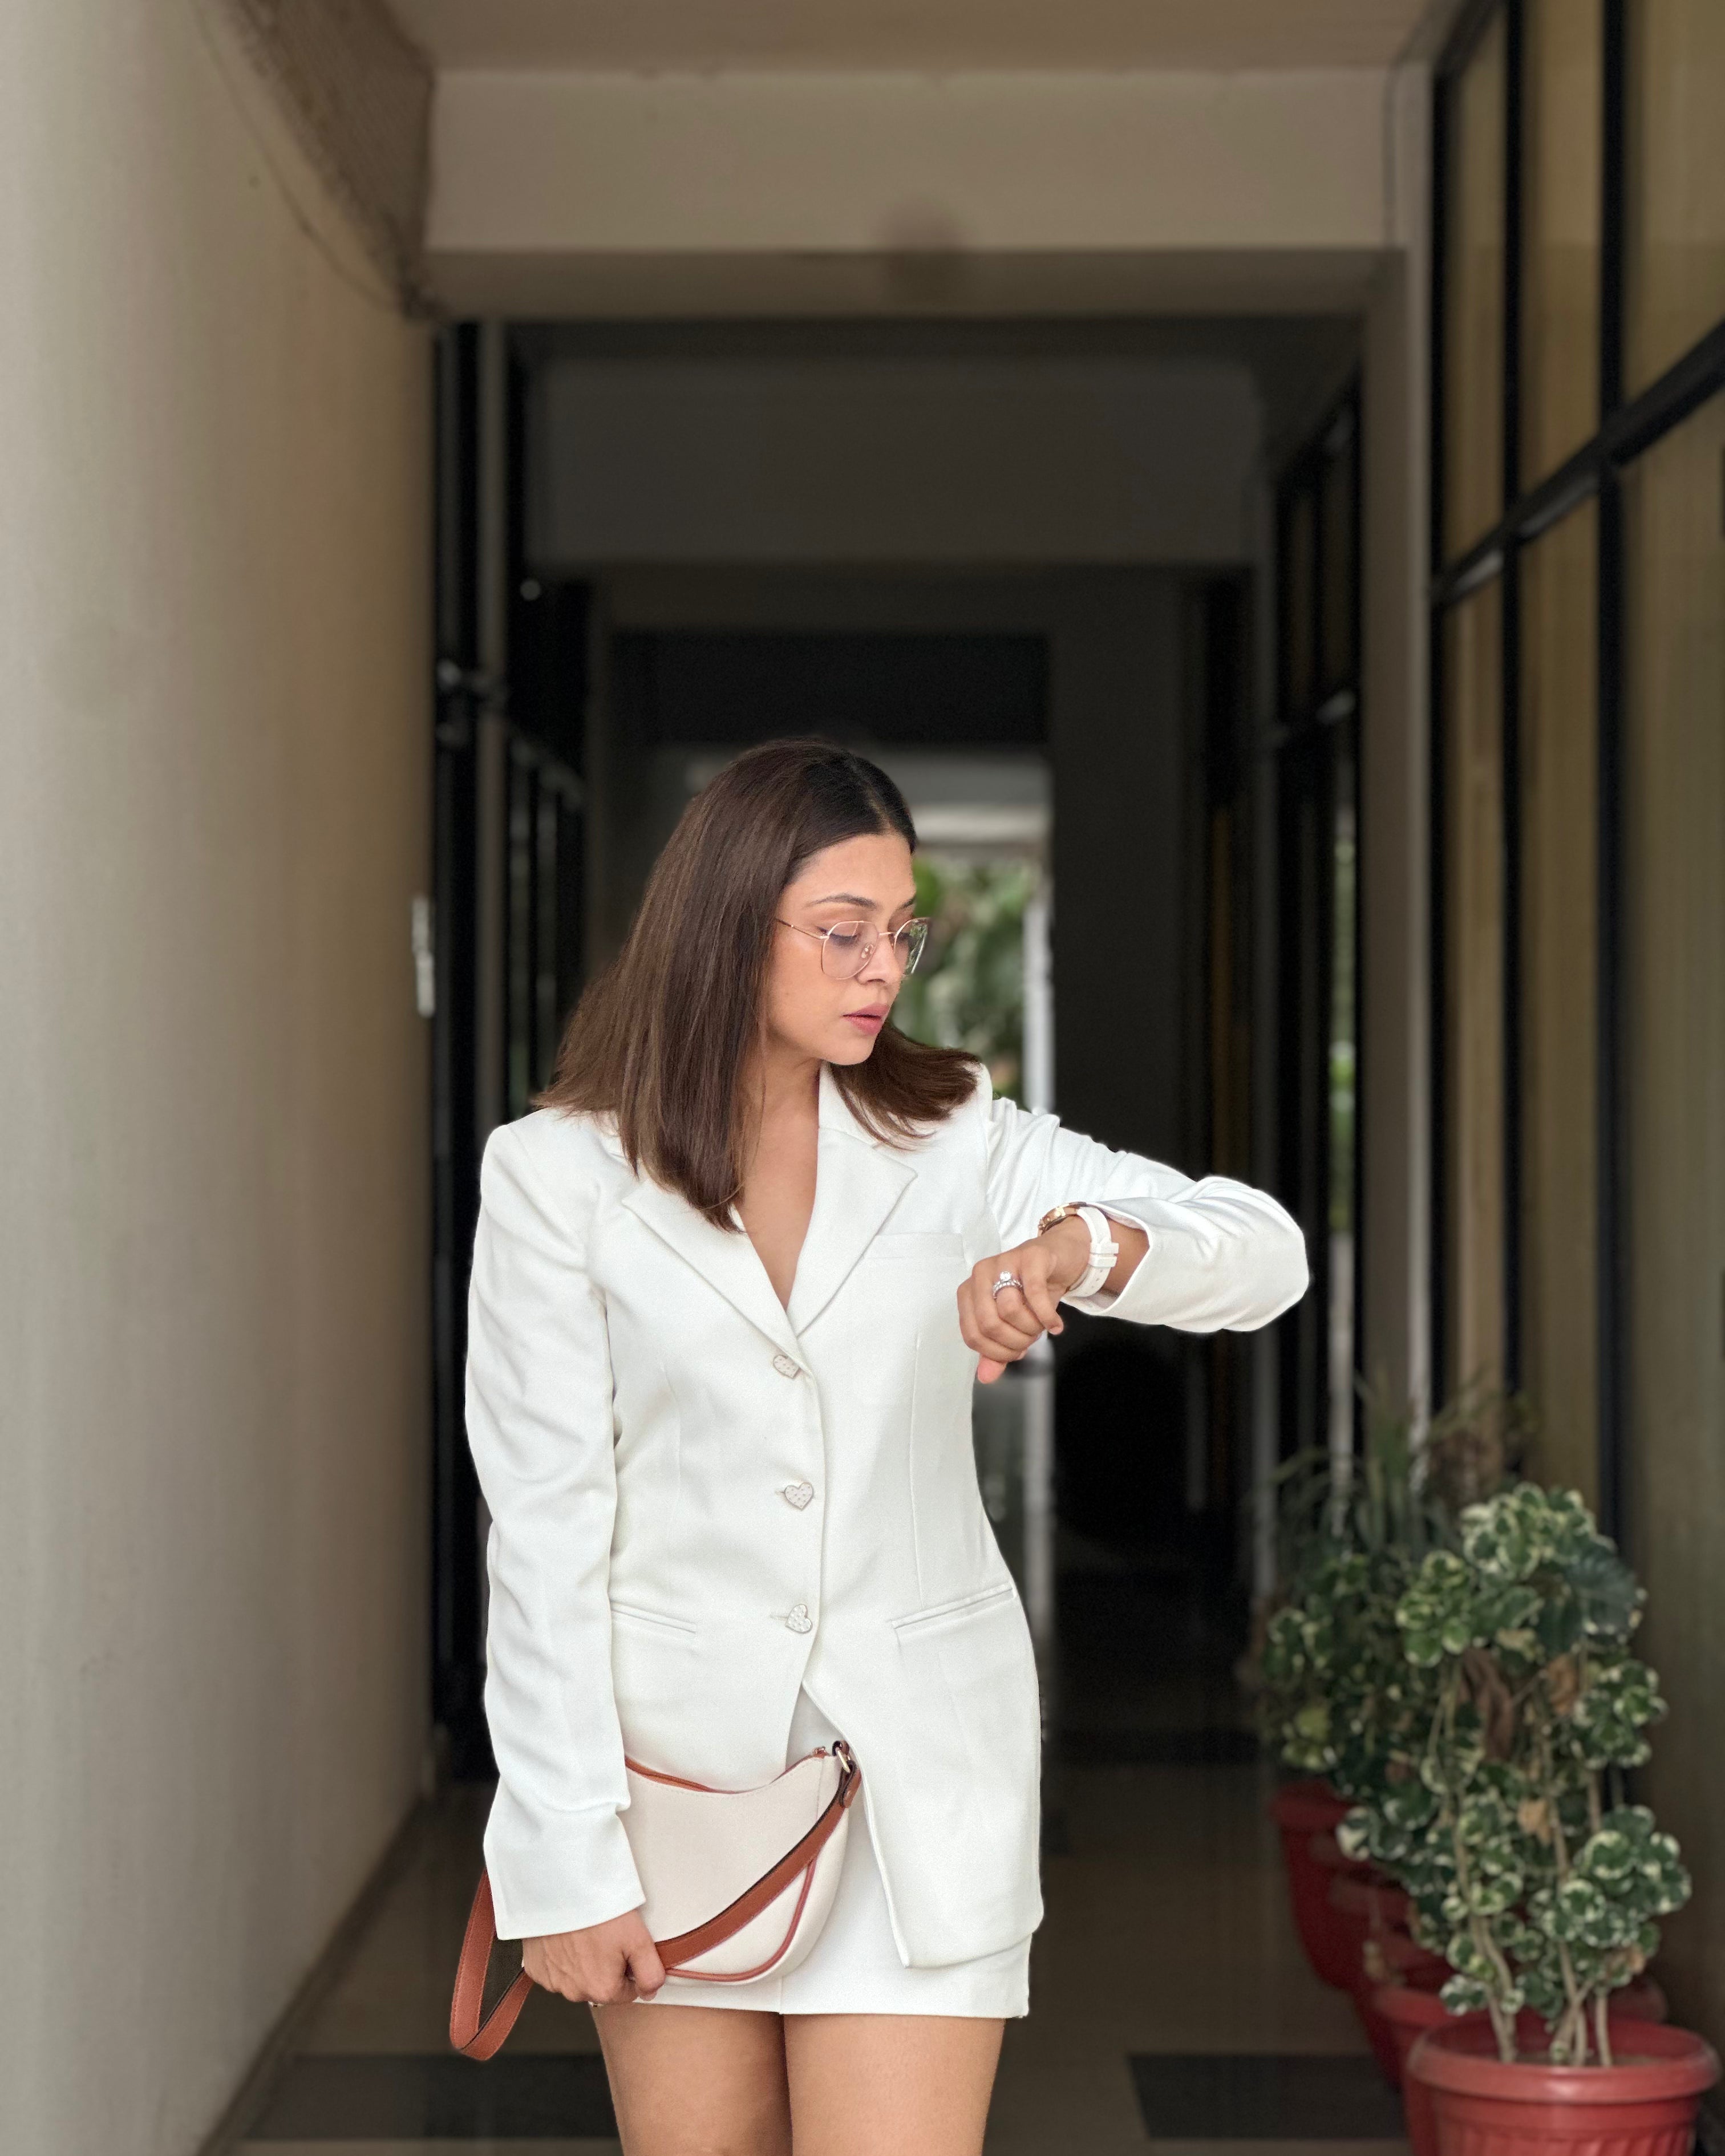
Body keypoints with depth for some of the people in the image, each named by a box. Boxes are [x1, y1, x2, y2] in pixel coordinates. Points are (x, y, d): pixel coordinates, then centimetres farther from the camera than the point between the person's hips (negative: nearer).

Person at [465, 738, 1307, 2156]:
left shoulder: (953, 1143, 3)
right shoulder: (559, 1172, -3)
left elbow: (1264, 1252, -6)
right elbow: (544, 1523, -5)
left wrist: (1080, 1242, -28)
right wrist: (565, 1858, -10)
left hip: (918, 1765, 1)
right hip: (678, 1761, 0)